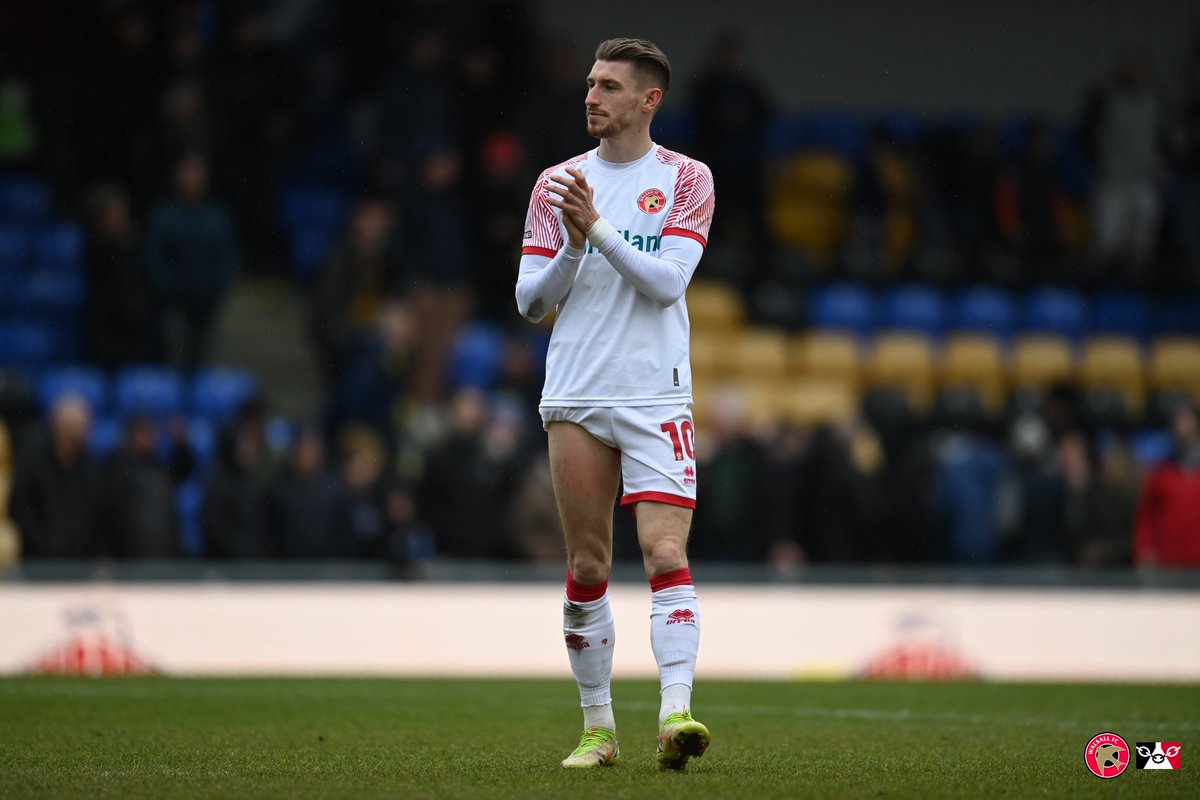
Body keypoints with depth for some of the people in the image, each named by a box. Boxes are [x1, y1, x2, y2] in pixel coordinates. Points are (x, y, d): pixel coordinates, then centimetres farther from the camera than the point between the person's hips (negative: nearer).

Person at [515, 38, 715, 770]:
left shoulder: (686, 179, 2)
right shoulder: (558, 182, 9)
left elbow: (666, 282, -10)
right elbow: (530, 301, 6)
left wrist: (598, 227, -18)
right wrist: (572, 246, -10)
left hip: (657, 399, -3)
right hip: (576, 399, 3)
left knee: (667, 553, -15)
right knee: (587, 566, 4)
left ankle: (675, 712, -22)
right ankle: (599, 728, 12)